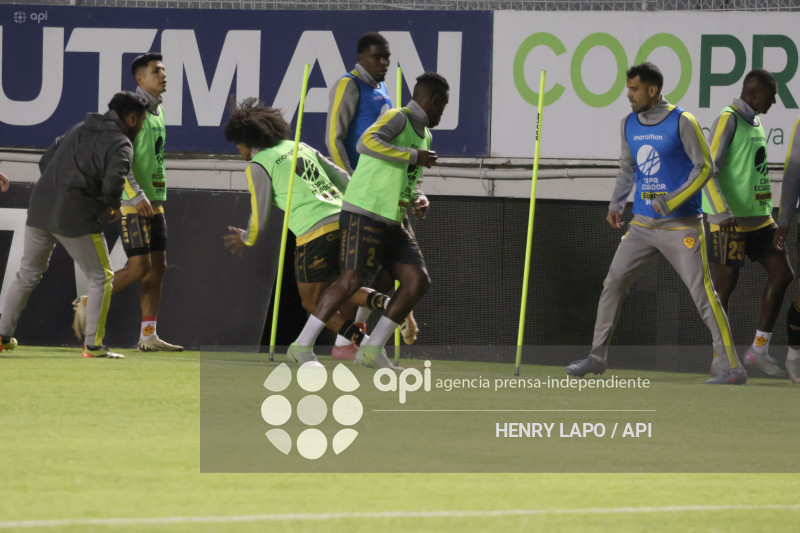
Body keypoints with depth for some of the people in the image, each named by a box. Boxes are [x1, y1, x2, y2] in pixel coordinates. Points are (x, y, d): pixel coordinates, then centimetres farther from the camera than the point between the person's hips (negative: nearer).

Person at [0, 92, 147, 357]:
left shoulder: (80, 129, 21)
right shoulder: (120, 143, -3)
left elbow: (45, 161, 22)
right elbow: (114, 176, -22)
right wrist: (112, 205, -5)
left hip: (40, 206, 7)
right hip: (76, 216, -7)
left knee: (28, 273, 20)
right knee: (101, 277, 5)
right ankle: (92, 345, -2)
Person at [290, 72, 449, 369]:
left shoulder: (425, 137, 20)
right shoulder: (397, 118, -8)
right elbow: (367, 143, -28)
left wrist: (418, 202, 10)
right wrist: (414, 156, -23)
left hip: (391, 222, 9)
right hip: (363, 213, -9)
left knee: (418, 280, -1)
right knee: (352, 279, -19)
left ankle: (373, 349, 3)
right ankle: (302, 346, -12)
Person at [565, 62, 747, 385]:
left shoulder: (682, 122, -11)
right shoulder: (629, 124, 8)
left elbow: (705, 167, -11)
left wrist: (672, 201, -19)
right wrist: (616, 204, 10)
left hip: (681, 227, -6)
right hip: (643, 225, 6)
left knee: (702, 293, -9)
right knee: (613, 283, 3)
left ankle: (733, 367, -6)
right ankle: (597, 356, 15)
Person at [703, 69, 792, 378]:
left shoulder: (755, 123, 15)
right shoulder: (728, 121, -11)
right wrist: (721, 211, -26)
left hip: (759, 218, 9)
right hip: (732, 220, -9)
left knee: (782, 273, 2)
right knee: (726, 282, -3)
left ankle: (759, 350, 8)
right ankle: (720, 358, 6)